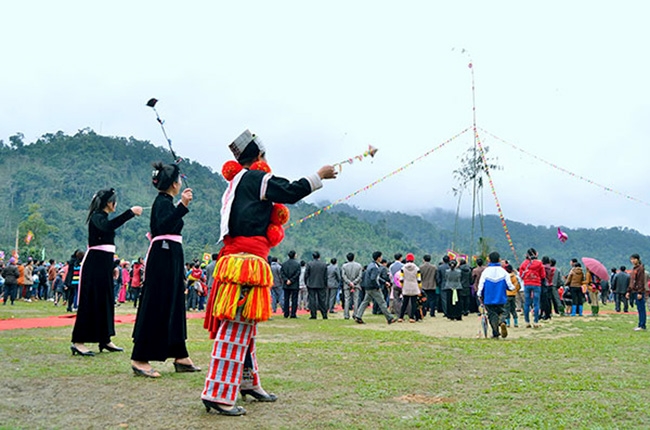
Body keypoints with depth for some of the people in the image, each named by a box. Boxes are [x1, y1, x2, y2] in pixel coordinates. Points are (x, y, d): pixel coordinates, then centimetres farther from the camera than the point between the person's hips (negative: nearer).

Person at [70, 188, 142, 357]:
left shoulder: (103, 217, 19)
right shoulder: (97, 217, -10)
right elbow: (108, 226, -33)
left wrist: (113, 267, 23)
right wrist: (130, 212, -35)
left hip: (104, 264, 10)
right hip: (94, 262, -9)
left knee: (105, 300, 10)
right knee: (90, 300, -9)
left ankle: (105, 340, 17)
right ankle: (78, 342, -7)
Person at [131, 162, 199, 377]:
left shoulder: (166, 201, 18)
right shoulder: (163, 201, -10)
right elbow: (163, 225, -30)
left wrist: (181, 204, 35)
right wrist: (182, 206, -38)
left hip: (170, 258, 10)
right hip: (164, 256, -10)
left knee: (173, 306, 11)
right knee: (156, 306, -9)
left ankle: (180, 357, 18)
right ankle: (140, 359, -4)